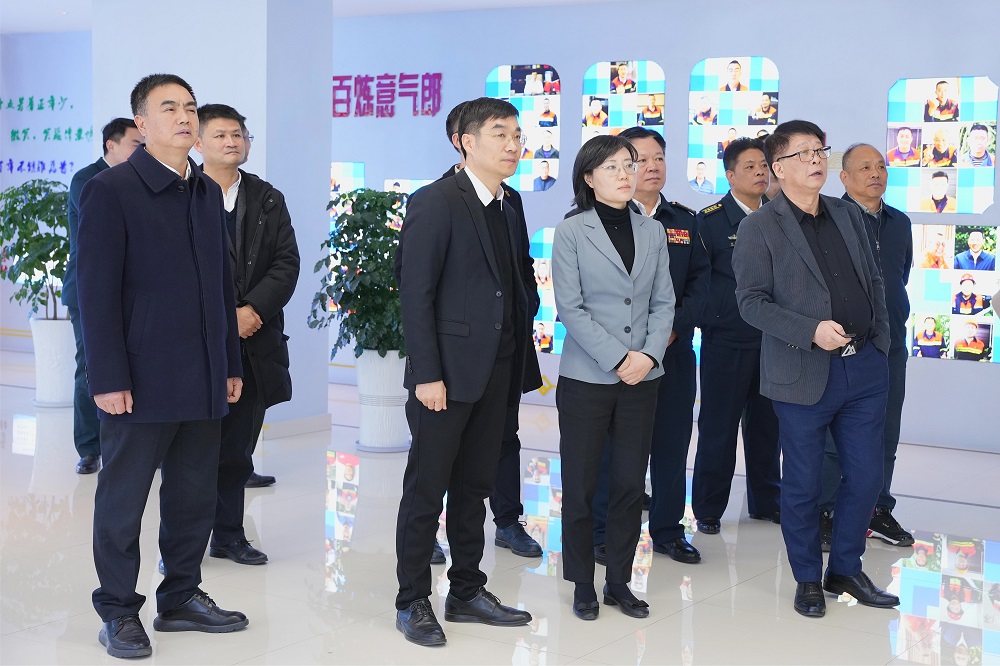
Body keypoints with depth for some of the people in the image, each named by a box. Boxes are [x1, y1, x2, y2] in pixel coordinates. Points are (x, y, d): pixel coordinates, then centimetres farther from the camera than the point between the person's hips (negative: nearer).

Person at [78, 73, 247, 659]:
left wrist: (231, 364, 14)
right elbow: (98, 292, -10)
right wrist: (108, 379, -15)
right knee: (123, 501, 5)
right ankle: (119, 612, 18)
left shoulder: (208, 192, 13)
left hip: (202, 381, 6)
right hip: (142, 381, -6)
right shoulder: (113, 190, -7)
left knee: (195, 499, 12)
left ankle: (182, 598, 27)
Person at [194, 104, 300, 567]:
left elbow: (287, 264, 5)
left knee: (237, 449, 9)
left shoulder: (268, 200, 12)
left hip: (253, 343, 4)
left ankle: (229, 535, 20)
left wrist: (251, 309, -10)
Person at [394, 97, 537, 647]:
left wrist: (516, 364, 5)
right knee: (426, 490, 3)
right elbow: (415, 292, -14)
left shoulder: (508, 209, 13)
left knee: (474, 487, 14)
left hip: (495, 374, 7)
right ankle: (412, 602, 14)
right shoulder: (437, 202, -10)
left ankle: (467, 593, 25)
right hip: (447, 373, -7)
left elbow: (513, 288, 12)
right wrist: (427, 375, -17)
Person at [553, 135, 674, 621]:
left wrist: (649, 354, -10)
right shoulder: (571, 232, -4)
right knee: (580, 484, 3)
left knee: (631, 481, 8)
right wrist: (619, 358, -15)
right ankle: (583, 585, 16)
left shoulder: (653, 232, 9)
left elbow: (663, 303, 7)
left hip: (642, 378, 4)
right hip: (586, 377, -4)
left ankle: (619, 581, 19)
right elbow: (570, 309, -10)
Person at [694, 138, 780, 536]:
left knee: (766, 422, 12)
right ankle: (708, 509, 12)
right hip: (727, 340, -4)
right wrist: (709, 322, -9)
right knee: (719, 426, 1)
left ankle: (766, 501, 26)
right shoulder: (710, 219, -5)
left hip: (772, 338, 4)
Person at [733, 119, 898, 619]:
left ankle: (846, 569, 28)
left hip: (865, 368, 5)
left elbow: (874, 282, 18)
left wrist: (880, 340, 10)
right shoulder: (759, 228, -5)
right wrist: (812, 331, -21)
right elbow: (751, 301, -11)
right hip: (804, 375, -5)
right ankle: (807, 579, 23)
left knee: (866, 475, 10)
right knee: (803, 484, 5)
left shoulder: (849, 215, 13)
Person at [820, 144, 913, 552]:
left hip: (890, 341, 6)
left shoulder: (899, 223, 12)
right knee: (834, 433, 0)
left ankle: (878, 510, 23)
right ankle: (823, 514, 10)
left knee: (885, 431, 12)